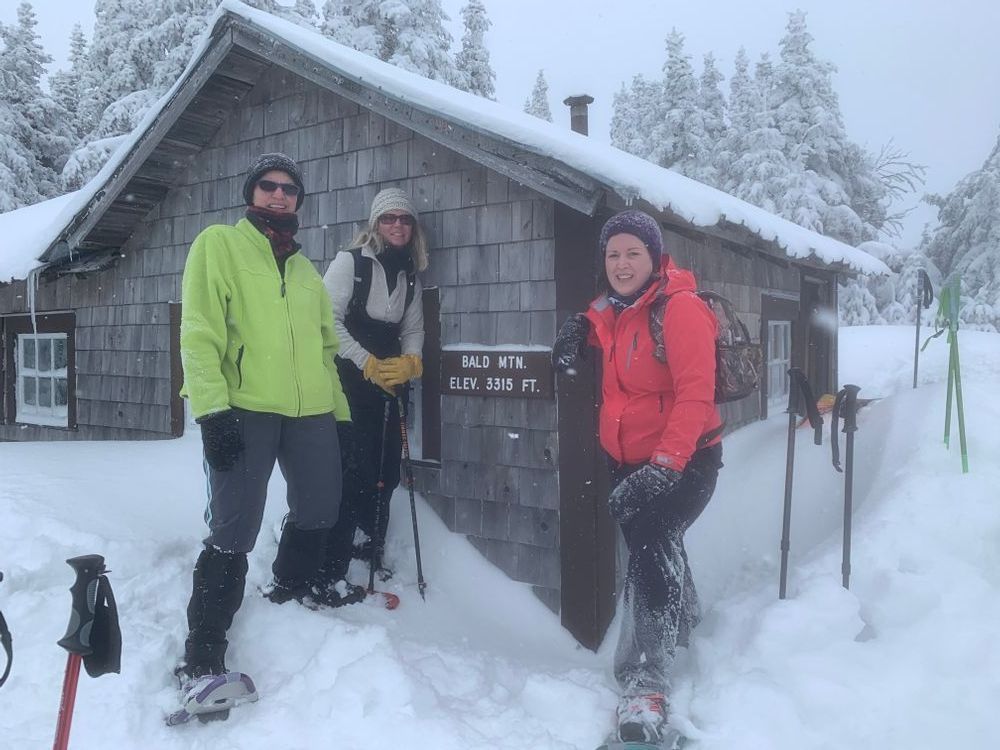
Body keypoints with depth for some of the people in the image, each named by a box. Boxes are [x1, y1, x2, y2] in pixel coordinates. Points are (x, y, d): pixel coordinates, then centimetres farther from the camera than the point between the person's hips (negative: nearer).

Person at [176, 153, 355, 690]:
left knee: (318, 512, 15)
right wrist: (212, 409, -17)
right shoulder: (218, 245, 2)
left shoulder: (306, 271, 21)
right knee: (233, 534, -7)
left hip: (311, 413, 6)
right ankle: (203, 652, 7)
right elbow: (199, 332, -8)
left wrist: (341, 410, 18)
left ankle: (293, 589, 42)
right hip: (244, 410, -6)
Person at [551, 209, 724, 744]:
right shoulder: (611, 311, 2)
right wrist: (581, 329, 4)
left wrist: (665, 465, -35)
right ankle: (682, 621, 54)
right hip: (627, 459, 8)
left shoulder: (680, 308, -21)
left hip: (684, 460, -8)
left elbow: (694, 396, -27)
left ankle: (644, 683, -12)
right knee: (655, 546, 24)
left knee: (650, 547, -21)